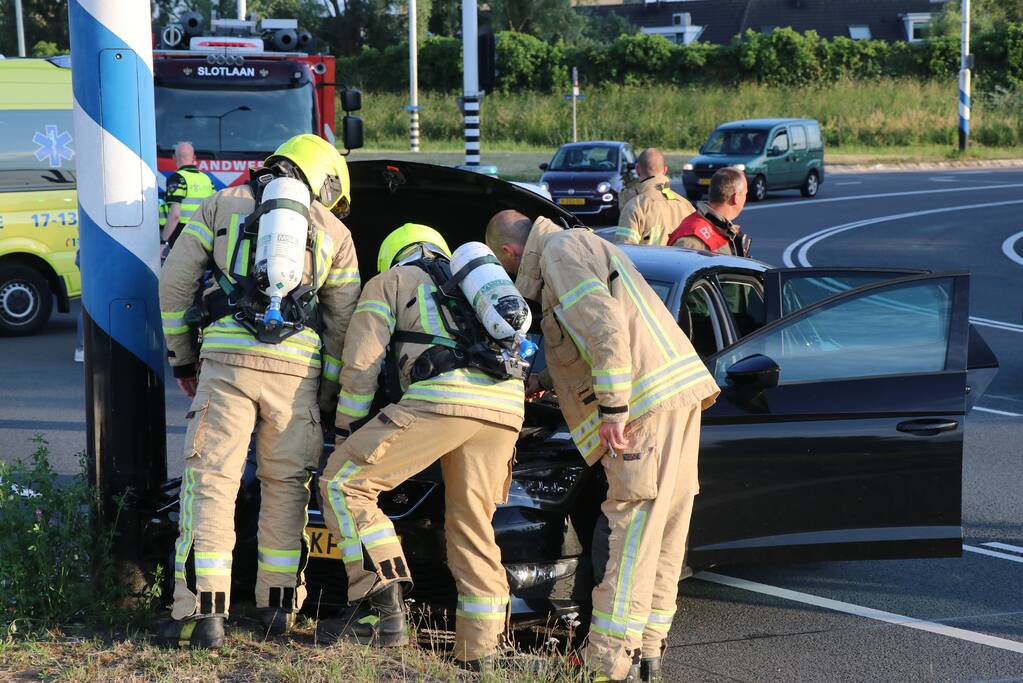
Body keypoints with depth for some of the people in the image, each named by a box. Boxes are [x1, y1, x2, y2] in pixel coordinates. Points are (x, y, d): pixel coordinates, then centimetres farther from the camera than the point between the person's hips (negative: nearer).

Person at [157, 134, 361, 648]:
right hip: (298, 366, 2)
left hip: (227, 357, -1)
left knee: (211, 481, -2)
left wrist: (182, 357, 16)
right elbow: (343, 323, 18)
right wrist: (329, 393, 27)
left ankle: (201, 613, -9)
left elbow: (175, 282, 10)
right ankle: (279, 604, 17)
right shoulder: (334, 231, 18)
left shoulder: (223, 204, 16)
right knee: (286, 485, 13)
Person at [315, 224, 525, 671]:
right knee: (473, 528, 15)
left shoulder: (391, 280, 21)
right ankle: (479, 652, 12)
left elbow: (362, 362, 11)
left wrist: (346, 430, 19)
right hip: (505, 407, 6)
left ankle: (382, 607, -7)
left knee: (343, 483, 3)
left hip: (441, 398, -6)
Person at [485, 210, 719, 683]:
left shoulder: (559, 253, -5)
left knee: (633, 526, -10)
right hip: (680, 393, 10)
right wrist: (544, 382, 43)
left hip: (649, 400, -10)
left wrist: (613, 408, -21)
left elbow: (606, 326, -19)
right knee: (663, 529, 10)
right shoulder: (587, 245, 27)